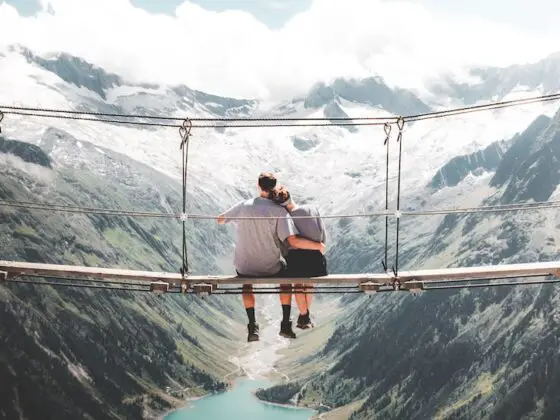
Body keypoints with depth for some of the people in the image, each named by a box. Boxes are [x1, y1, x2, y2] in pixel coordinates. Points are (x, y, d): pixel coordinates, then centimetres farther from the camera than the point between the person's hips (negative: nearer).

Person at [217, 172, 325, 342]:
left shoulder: (244, 205, -7)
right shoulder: (279, 211, -15)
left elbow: (220, 220, 8)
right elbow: (293, 241, -22)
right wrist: (318, 246, -8)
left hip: (245, 267, 2)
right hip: (271, 268, -1)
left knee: (247, 285, 35)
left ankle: (252, 326, 21)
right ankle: (286, 325, 24)